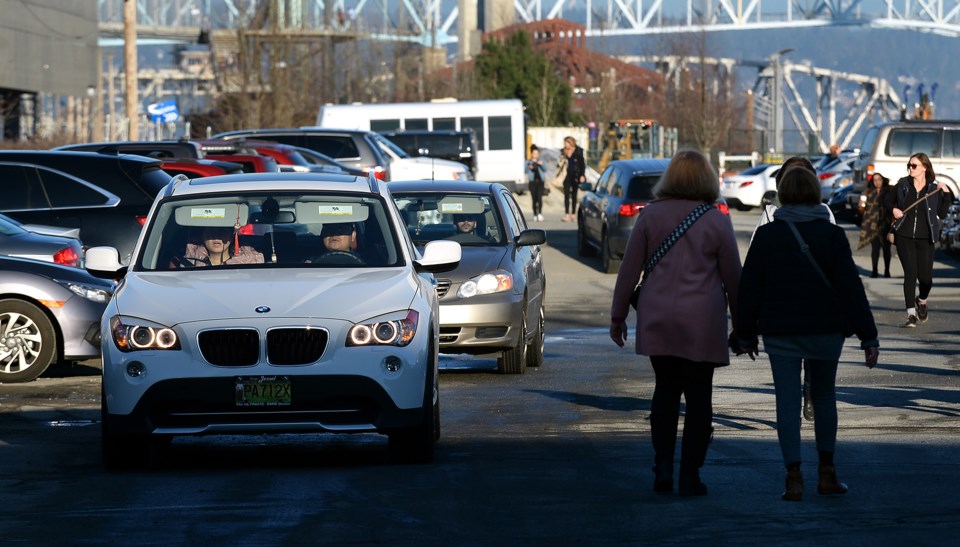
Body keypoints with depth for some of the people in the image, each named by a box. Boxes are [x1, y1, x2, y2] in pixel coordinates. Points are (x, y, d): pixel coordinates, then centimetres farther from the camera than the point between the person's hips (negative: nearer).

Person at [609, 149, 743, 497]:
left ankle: (662, 468, 5)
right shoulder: (717, 221, -3)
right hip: (702, 323, -2)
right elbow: (733, 277, 1)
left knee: (665, 392, 13)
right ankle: (690, 475, 2)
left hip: (657, 322, 2)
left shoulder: (651, 216, 2)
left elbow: (629, 269, 4)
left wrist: (618, 315, 12)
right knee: (698, 397, 4)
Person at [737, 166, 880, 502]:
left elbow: (749, 289, 2)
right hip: (825, 331, 0)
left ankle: (794, 478, -6)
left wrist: (746, 333, 13)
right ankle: (826, 473, 15)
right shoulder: (831, 235, -5)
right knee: (824, 396, 16)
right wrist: (868, 337, -5)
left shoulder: (766, 236, -2)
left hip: (779, 332, 0)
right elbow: (851, 288, -7)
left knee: (788, 402, 1)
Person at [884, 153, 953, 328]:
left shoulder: (934, 188, 1)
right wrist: (893, 210, -2)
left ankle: (922, 300, 32)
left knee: (926, 277, -2)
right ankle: (911, 314, -5)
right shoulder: (903, 185, 6)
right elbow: (888, 201, 19)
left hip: (925, 239, 0)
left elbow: (942, 213, 0)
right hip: (905, 237, 0)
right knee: (910, 274, -8)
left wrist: (947, 195, -11)